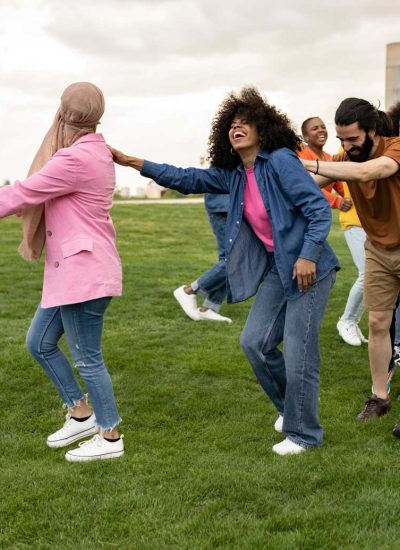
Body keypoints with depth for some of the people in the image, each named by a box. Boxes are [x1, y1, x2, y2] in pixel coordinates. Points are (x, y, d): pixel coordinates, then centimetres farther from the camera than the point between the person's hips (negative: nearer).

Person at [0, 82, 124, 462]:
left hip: (83, 273, -10)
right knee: (39, 343, 17)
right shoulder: (94, 151, 13)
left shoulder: (76, 158, -19)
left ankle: (110, 437, 16)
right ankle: (81, 414, 28)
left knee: (87, 358, 1)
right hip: (71, 272, 10)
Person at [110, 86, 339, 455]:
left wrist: (308, 256, -24)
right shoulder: (233, 175, 8)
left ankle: (303, 433, 13)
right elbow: (187, 180, 11)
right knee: (255, 341, 6)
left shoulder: (280, 161, -14)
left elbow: (319, 208, -16)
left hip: (309, 269, -8)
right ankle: (290, 405, 29)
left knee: (298, 352, -4)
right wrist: (132, 162, 6)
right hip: (277, 269, 8)